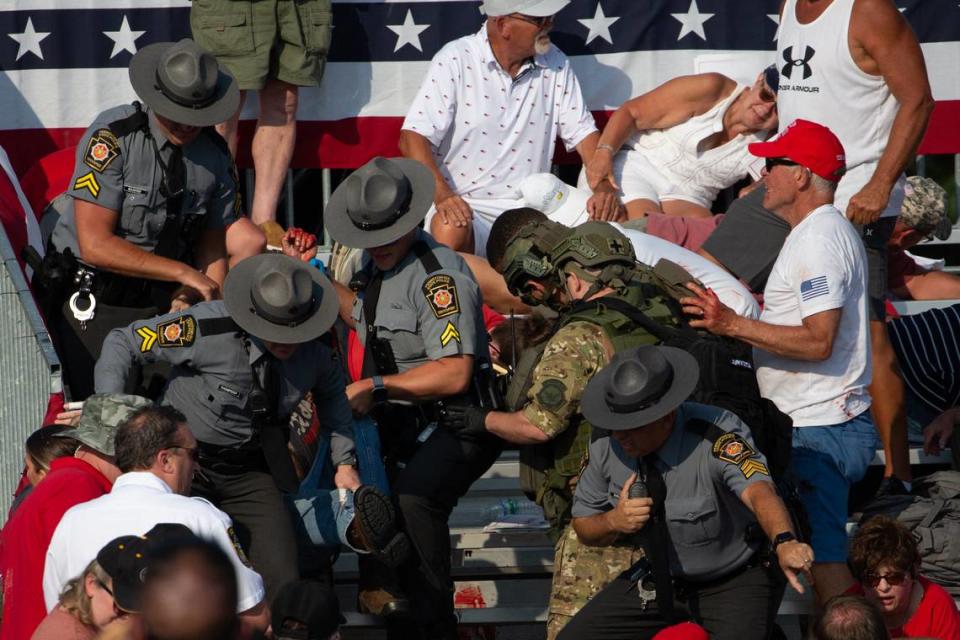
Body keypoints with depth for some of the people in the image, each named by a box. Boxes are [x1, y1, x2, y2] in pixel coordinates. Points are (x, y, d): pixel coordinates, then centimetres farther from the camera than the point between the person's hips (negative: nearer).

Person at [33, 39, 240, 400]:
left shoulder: (215, 154, -1)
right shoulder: (113, 137, -17)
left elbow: (212, 248, 9)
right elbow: (95, 245, -21)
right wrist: (183, 273, -21)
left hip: (159, 302, 5)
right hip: (93, 299, -5)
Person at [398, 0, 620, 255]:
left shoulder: (555, 64, 7)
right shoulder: (455, 61, -7)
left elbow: (583, 133, 11)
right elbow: (413, 138, -12)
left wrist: (604, 186, -9)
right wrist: (442, 194, -29)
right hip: (465, 205, -4)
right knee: (451, 233, -38)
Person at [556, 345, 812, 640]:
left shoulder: (716, 437, -29)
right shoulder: (607, 444, -12)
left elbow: (759, 492, -48)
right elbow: (584, 527, 1)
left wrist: (785, 543, -68)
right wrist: (614, 522, -22)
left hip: (737, 580, -5)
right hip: (661, 578, 6)